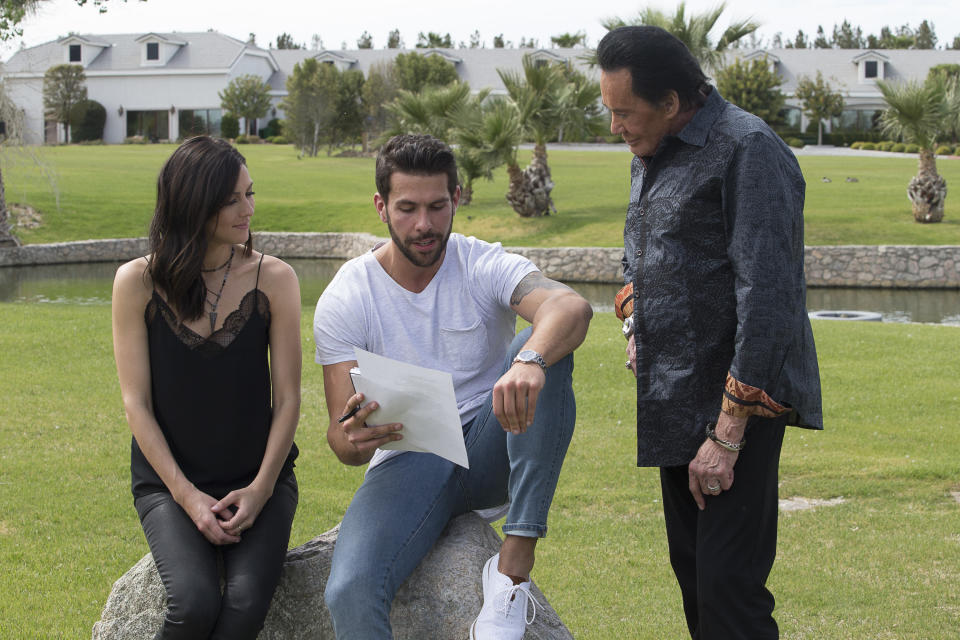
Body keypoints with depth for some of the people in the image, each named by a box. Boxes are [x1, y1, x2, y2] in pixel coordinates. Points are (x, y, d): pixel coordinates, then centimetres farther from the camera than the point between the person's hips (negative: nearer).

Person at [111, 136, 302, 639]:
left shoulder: (273, 278, -1)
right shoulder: (138, 282, -4)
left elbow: (287, 398, -1)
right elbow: (136, 403, -4)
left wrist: (261, 489, -12)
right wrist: (187, 496, -12)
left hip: (257, 478, 1)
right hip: (169, 480, -1)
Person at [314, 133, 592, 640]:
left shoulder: (485, 267, -7)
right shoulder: (344, 300, -5)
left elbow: (572, 306, -30)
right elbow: (342, 441, -8)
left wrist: (529, 362, -53)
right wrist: (353, 439, -34)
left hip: (489, 450, 1)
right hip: (407, 461, -1)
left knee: (546, 347, -29)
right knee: (348, 593, -31)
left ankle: (515, 563, -32)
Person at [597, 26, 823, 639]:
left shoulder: (748, 152, -16)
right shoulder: (651, 156, 13)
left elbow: (767, 301, -22)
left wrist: (728, 433, -22)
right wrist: (636, 322, 11)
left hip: (735, 405, -9)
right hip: (674, 404, 9)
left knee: (728, 589, -13)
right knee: (692, 572, 15)